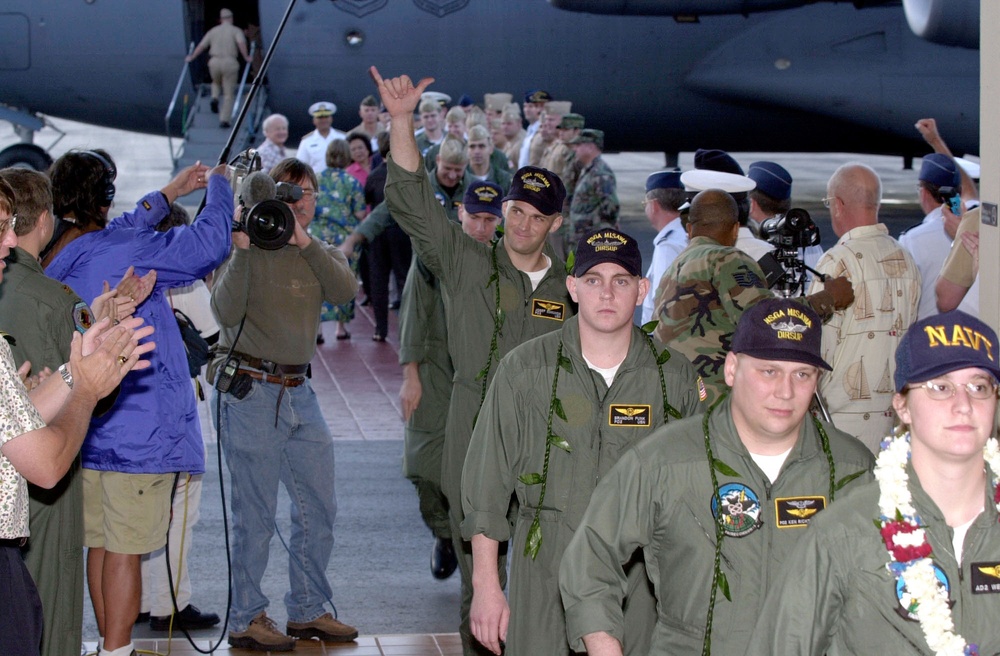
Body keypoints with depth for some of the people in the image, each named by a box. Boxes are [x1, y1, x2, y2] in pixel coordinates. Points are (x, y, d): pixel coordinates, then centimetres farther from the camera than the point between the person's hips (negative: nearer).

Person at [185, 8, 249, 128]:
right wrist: (246, 57, -5)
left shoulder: (213, 31, 13)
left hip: (214, 62, 3)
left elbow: (201, 46, 11)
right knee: (229, 93, 5)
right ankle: (224, 120, -2)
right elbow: (241, 43, -16)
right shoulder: (236, 30, 3)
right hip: (230, 62, -3)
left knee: (216, 82, 34)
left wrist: (191, 57, 23)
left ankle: (215, 98, 7)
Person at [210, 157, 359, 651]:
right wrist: (242, 250, -24)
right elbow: (226, 311, -19)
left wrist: (305, 242, -18)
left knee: (319, 508, 11)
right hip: (249, 389, -6)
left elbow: (346, 291, -9)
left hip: (298, 392, 6)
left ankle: (306, 610, 23)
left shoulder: (321, 254, 12)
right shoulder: (246, 248, -4)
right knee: (255, 516, -3)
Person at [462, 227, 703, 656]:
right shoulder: (525, 369, 0)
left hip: (642, 582, 1)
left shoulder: (675, 377, 4)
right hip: (545, 580, -1)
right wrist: (486, 585, -1)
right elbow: (486, 485, 2)